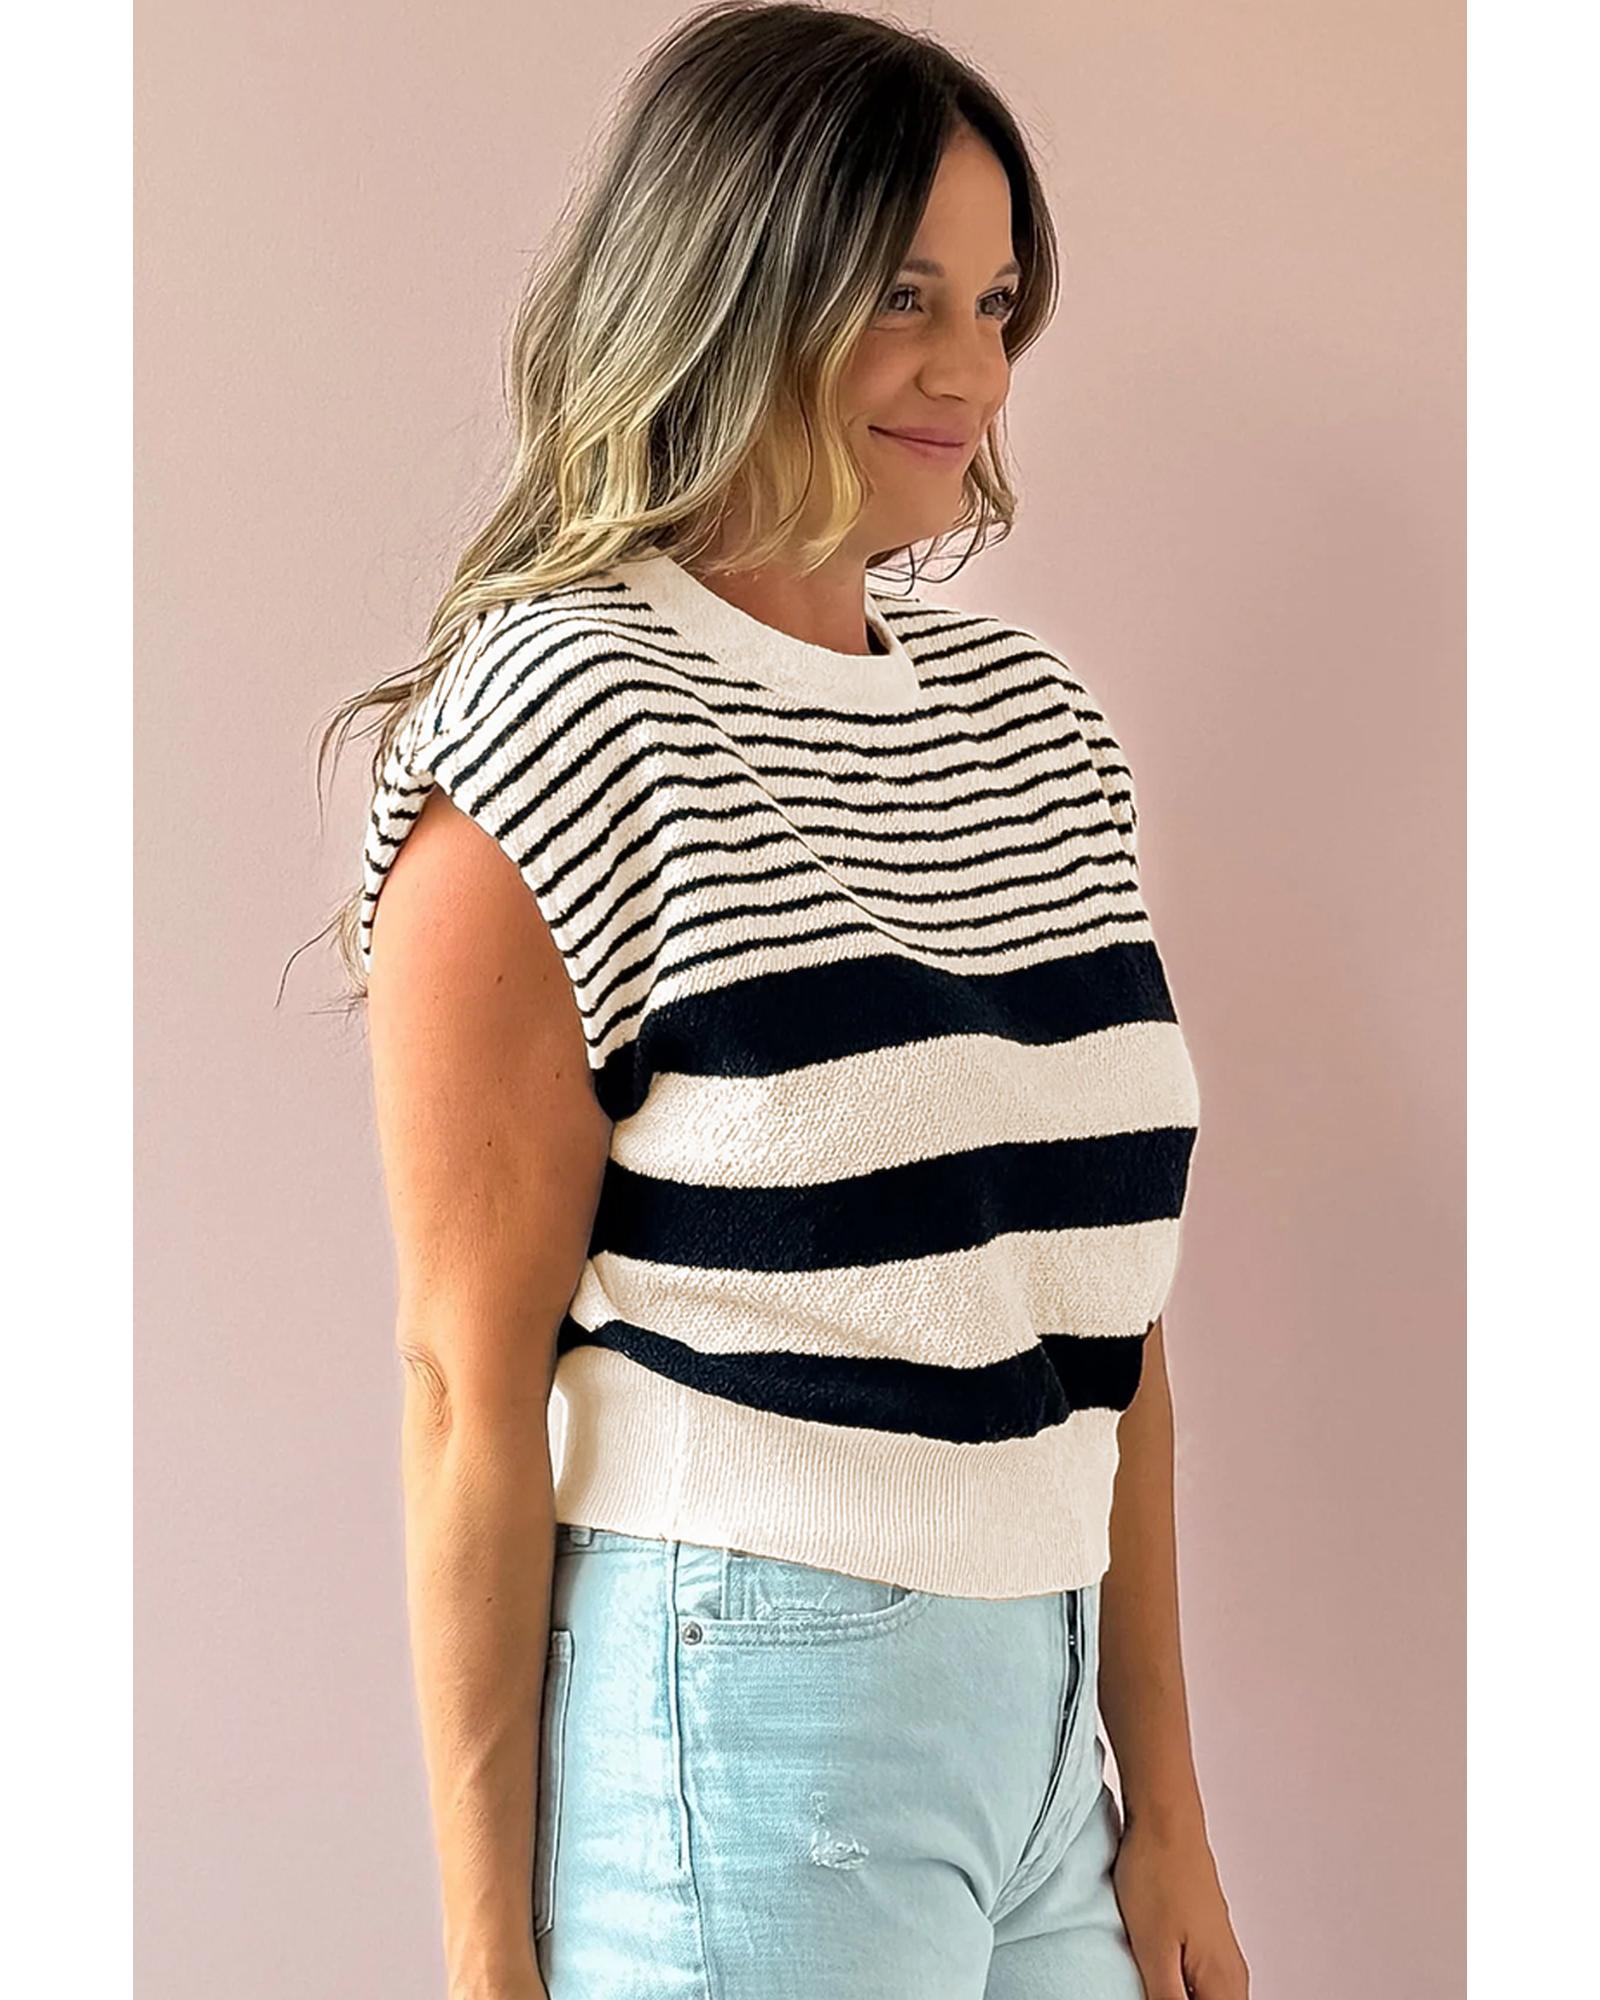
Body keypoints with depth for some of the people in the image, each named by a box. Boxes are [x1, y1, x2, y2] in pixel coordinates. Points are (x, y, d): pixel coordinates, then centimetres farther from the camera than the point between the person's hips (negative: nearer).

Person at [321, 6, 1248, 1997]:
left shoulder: (1038, 722, 8)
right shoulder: (565, 717, -12)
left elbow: (1104, 1319, 10)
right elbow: (472, 1385, -13)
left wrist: (1165, 1803, 10)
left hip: (1035, 1709, 6)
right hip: (738, 1733, -6)